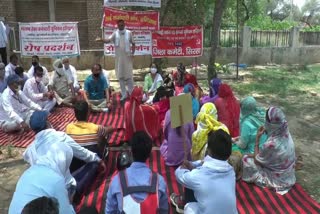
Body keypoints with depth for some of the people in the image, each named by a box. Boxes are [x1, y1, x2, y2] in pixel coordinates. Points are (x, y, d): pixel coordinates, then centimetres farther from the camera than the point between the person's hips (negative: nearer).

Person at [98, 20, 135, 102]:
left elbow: (133, 43, 8)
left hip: (127, 57, -2)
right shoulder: (115, 33, 1)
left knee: (129, 75, 2)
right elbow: (108, 40, -14)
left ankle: (132, 94, 14)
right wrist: (101, 40, -34)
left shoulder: (129, 33, 1)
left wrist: (132, 53, -5)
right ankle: (124, 94, 16)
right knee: (120, 76, 6)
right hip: (119, 57, 2)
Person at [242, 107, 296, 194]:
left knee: (246, 159, -2)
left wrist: (257, 138, -17)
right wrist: (254, 155, 3)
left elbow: (256, 160, -16)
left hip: (277, 179, -7)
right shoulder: (285, 133, -12)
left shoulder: (271, 144, -36)